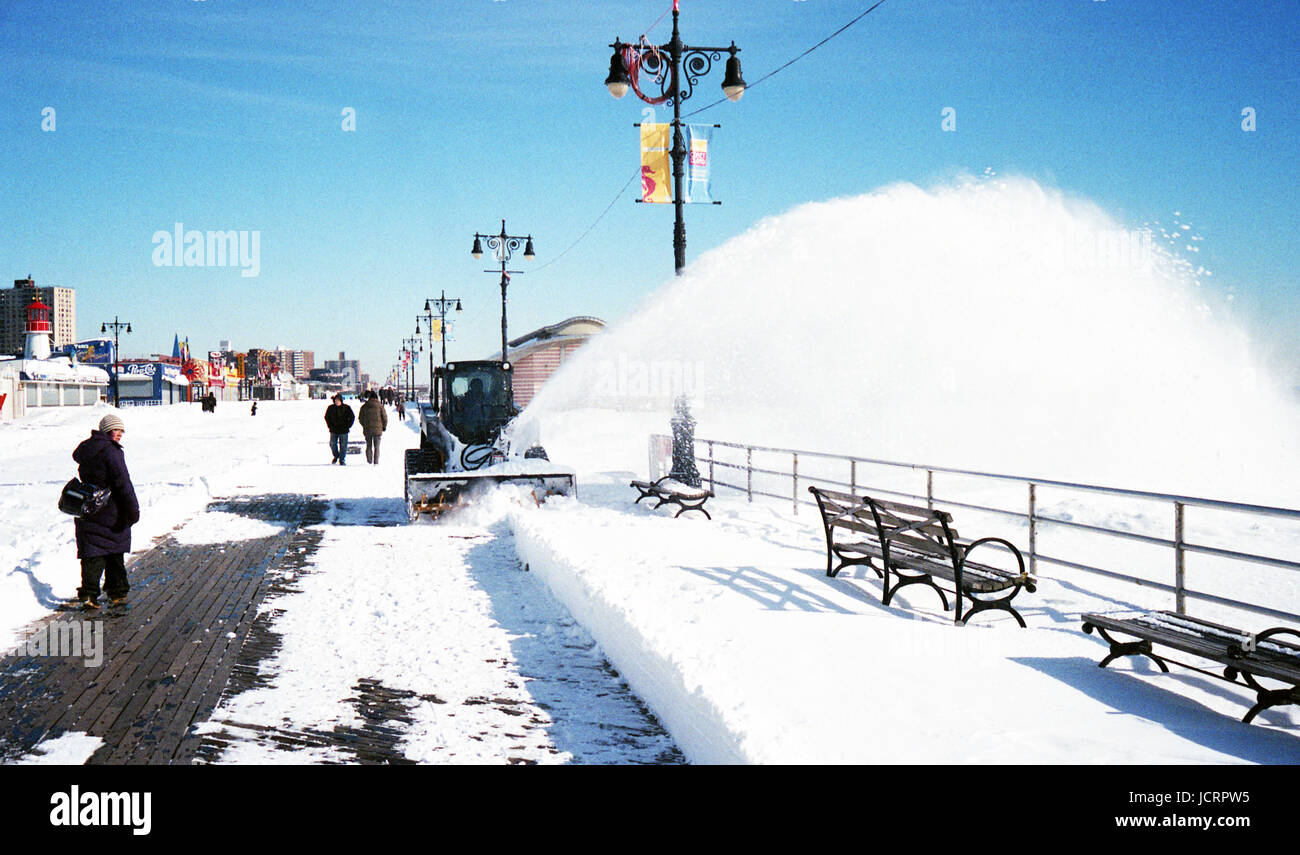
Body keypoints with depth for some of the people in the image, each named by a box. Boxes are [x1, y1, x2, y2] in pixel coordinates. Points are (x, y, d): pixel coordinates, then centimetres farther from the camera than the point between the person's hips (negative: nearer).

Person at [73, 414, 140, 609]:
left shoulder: (85, 449, 8)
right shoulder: (111, 451, -15)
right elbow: (123, 482, -18)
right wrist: (133, 508, -16)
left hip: (88, 512, 5)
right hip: (112, 513, -5)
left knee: (92, 555, 4)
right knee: (115, 554, 10)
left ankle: (88, 593, -8)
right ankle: (117, 593, 15)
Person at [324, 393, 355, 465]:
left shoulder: (346, 408, -3)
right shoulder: (330, 408, 0)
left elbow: (352, 417, 5)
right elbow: (326, 417, 14)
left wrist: (348, 426, -2)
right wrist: (330, 426, 5)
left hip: (343, 430, -2)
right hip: (333, 430, 2)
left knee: (343, 445, 0)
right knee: (332, 444, 3)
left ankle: (342, 460, 10)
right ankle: (336, 456, 28)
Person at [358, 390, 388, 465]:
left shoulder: (364, 406, 1)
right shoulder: (380, 406, -5)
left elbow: (360, 418, 8)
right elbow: (385, 417, -2)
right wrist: (384, 427, 13)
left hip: (367, 430, 2)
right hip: (377, 430, -2)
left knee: (369, 446, 12)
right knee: (376, 447, 5)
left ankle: (369, 462, 9)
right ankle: (376, 462, 0)